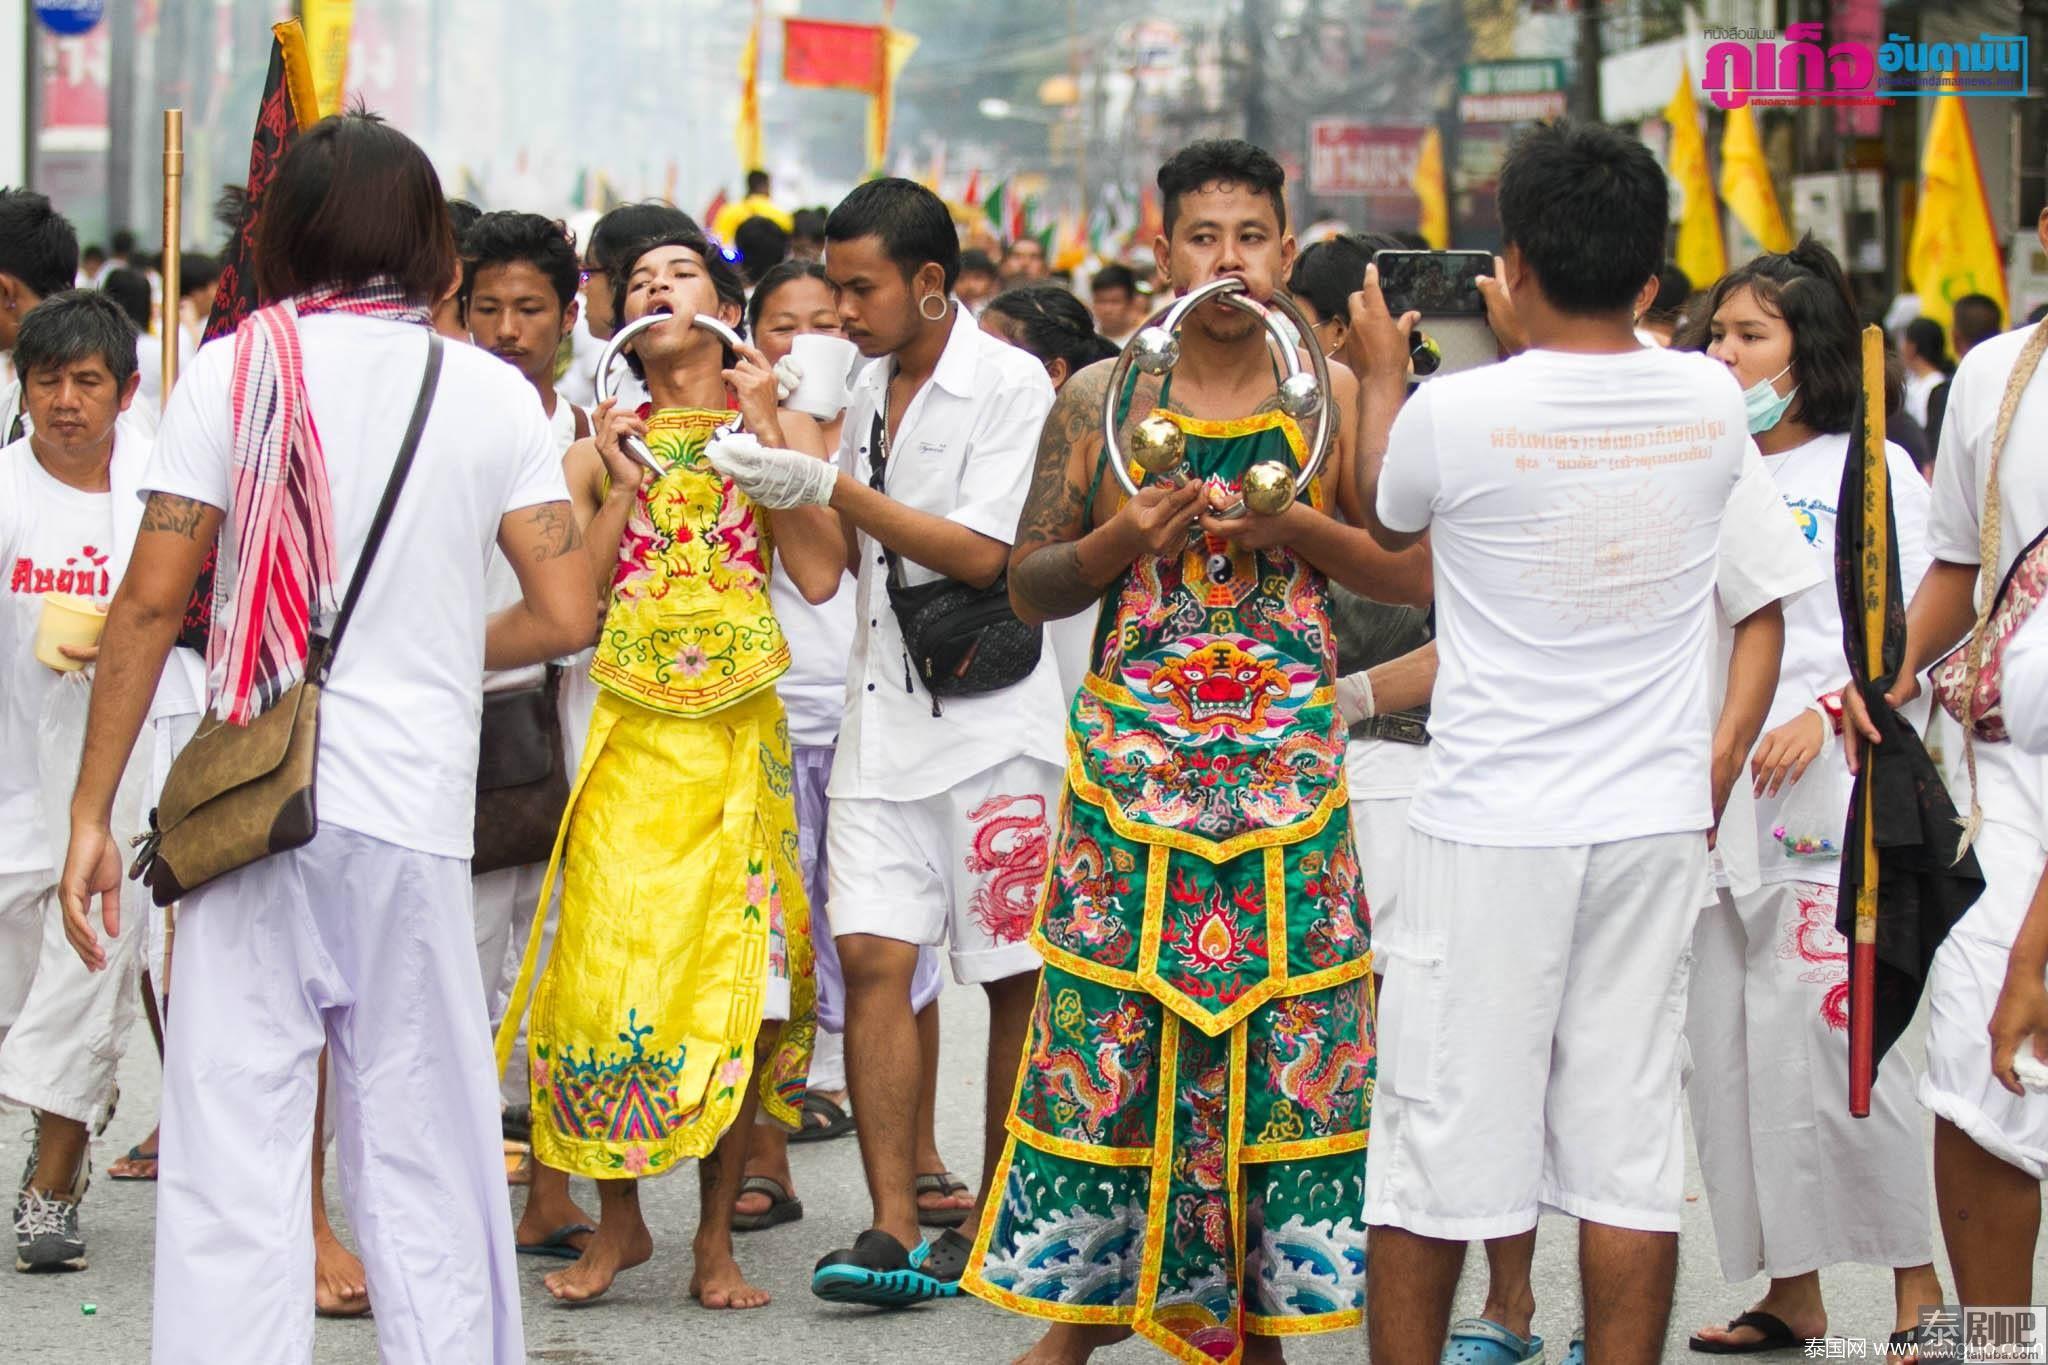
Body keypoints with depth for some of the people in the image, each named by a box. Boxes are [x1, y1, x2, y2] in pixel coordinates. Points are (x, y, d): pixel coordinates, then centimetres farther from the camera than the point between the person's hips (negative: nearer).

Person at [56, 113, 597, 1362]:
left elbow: (153, 601, -2)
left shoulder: (234, 372, 1)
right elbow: (566, 614, 1)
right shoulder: (493, 393, 5)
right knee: (424, 1161, 9)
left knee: (233, 1159, 0)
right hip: (417, 819, 1)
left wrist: (93, 811, 3)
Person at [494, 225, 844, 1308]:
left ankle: (715, 1237, 6)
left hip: (737, 731, 0)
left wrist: (764, 434, -6)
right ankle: (618, 1221, 7)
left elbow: (820, 575, -6)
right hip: (625, 730, 0)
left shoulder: (781, 428, 9)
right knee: (607, 964, -9)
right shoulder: (600, 448, 11)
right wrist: (626, 484, -5)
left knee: (736, 973, -4)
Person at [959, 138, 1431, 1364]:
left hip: (1288, 759, 0)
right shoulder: (1100, 400, 6)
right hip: (1131, 756, 0)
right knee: (1108, 1033, -1)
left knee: (1282, 1039, -1)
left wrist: (1297, 527, -12)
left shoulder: (1336, 398, 4)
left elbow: (1419, 575, 2)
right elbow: (1028, 585, 9)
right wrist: (1117, 545, -10)